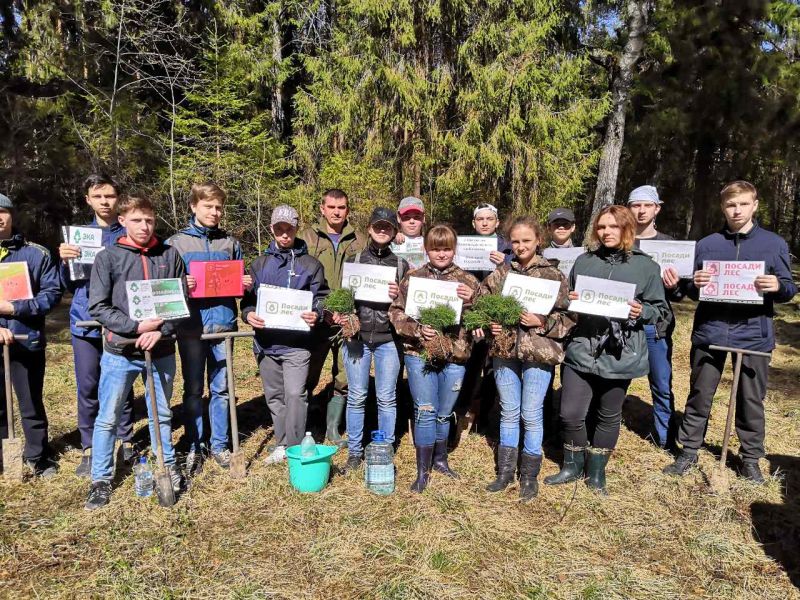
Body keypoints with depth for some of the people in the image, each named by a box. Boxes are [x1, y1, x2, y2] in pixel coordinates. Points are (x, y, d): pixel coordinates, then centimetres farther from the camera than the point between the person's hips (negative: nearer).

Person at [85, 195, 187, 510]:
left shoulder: (170, 255, 1)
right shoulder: (108, 257, -3)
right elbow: (97, 307, -6)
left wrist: (161, 331, -12)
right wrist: (137, 326, -16)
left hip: (161, 351, 1)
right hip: (120, 352, -1)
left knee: (161, 414, 17)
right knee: (107, 418, 8)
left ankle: (168, 466, 35)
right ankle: (101, 479, 25)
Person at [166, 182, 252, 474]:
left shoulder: (230, 243, 9)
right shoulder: (176, 242, 3)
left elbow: (239, 281, 17)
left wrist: (245, 284, -5)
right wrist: (179, 285, -17)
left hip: (223, 324, 2)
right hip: (191, 326, -1)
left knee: (221, 388, 9)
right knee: (193, 390, 8)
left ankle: (219, 445, 23)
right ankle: (195, 447, 21)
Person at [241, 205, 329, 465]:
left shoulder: (310, 264, 3)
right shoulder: (260, 263, 12)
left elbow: (321, 297, 3)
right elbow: (248, 297, 12)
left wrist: (316, 314, -18)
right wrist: (248, 313, -9)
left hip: (297, 342, -4)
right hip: (266, 342, 4)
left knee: (295, 393, -12)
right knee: (274, 395, 12)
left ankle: (295, 448, 1)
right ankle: (282, 444, 26)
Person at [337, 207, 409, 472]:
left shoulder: (401, 265, 7)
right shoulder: (355, 260, 8)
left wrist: (398, 296, -12)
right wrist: (340, 314, -11)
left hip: (388, 339, 0)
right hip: (357, 336, 0)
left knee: (387, 398, 5)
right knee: (356, 397, 6)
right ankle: (355, 452, 20)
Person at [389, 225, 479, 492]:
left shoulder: (467, 281, 4)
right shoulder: (413, 277, 2)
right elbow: (396, 312, 1)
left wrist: (472, 301, -19)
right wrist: (417, 329, -15)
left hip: (454, 355, 2)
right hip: (419, 353, -1)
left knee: (444, 413, 15)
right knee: (425, 412, 0)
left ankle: (440, 459, 37)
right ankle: (423, 471, 16)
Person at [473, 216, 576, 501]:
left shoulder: (553, 275, -2)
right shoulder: (500, 273, 6)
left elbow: (567, 317, -3)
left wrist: (540, 322, -17)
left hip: (538, 352, -3)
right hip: (504, 349, 3)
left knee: (531, 414, 5)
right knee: (508, 412, 13)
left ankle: (529, 475, 23)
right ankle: (505, 470, 28)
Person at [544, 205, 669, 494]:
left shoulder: (646, 266, 2)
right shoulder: (583, 261, 9)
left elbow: (661, 310, 4)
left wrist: (641, 312, -16)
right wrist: (570, 301, -5)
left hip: (620, 355, -1)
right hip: (581, 351, 2)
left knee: (609, 416, 12)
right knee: (570, 414, 0)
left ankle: (597, 470, 32)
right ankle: (573, 465, 26)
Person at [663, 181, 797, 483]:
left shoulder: (775, 244, 3)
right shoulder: (706, 245, 5)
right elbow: (692, 292, 9)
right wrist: (695, 285, -15)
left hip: (753, 333, 0)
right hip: (710, 331, 1)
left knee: (751, 399, 9)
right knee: (699, 396, 8)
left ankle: (750, 458, 26)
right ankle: (688, 452, 20)